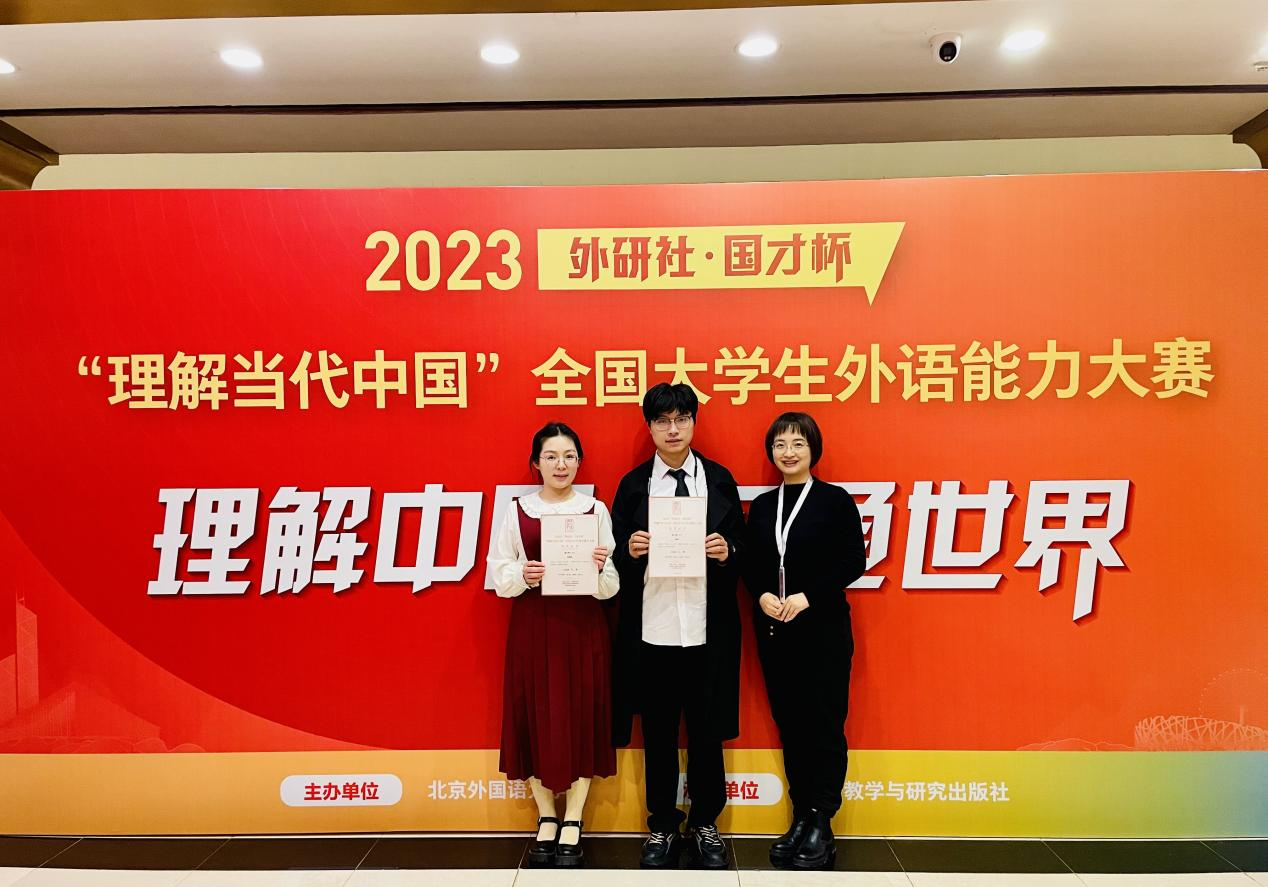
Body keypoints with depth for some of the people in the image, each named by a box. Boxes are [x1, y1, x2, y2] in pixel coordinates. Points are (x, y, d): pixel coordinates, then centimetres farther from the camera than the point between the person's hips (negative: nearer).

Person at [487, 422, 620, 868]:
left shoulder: (596, 510, 2)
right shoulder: (517, 511, 3)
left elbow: (612, 587, 1)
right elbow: (499, 577, 2)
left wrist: (599, 569, -20)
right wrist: (523, 575, -18)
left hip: (583, 628, 0)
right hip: (532, 627, 1)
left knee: (580, 717, 3)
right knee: (534, 718, 4)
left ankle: (572, 824, 18)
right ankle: (546, 819, 23)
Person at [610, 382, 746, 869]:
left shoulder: (719, 479, 4)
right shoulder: (633, 484, 4)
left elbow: (740, 549, 6)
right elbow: (618, 557, 5)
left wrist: (727, 551, -16)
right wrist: (630, 550, -16)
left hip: (707, 629, 0)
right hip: (651, 629, 0)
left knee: (707, 732, 11)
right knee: (658, 734, 11)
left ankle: (705, 824, 30)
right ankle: (662, 827, 28)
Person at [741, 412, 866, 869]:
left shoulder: (835, 500, -3)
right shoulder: (762, 505, 11)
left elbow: (853, 562, -8)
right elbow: (750, 565, 10)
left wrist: (807, 597, -17)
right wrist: (763, 595, -10)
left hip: (823, 628, -4)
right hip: (773, 629, 4)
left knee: (823, 723, 1)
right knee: (788, 721, 9)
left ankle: (821, 824, 13)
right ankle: (801, 817, 22)